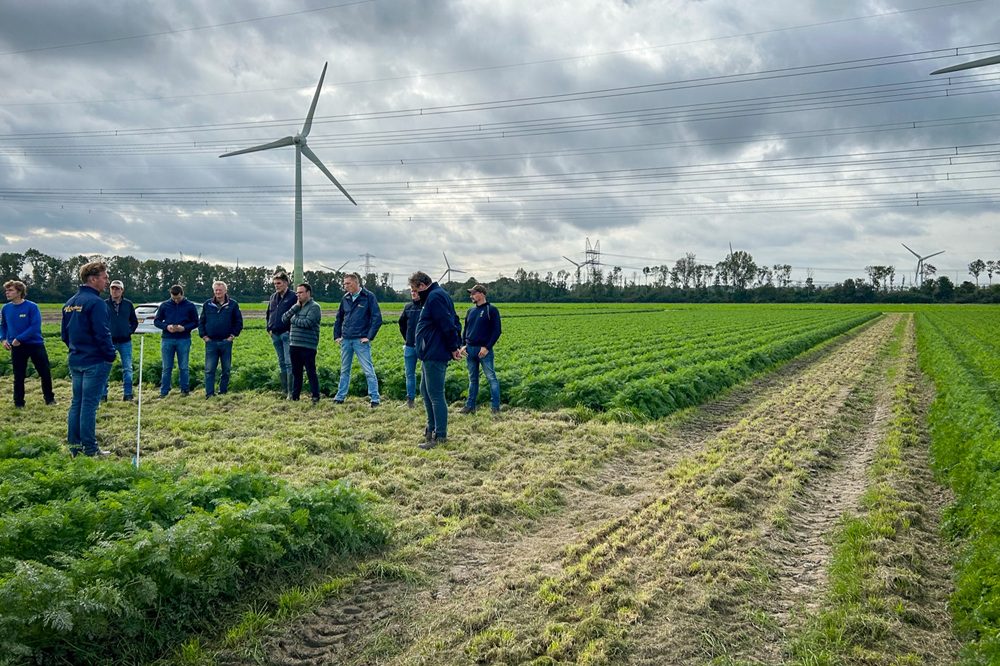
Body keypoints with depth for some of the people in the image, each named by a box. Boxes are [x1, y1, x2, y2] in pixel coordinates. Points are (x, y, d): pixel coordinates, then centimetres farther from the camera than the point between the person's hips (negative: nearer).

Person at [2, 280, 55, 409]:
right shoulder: (5, 308, 1)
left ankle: (49, 398, 23)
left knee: (45, 373, 6)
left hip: (35, 344, -3)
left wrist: (19, 338, -20)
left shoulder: (31, 307, -13)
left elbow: (35, 326, -18)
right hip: (17, 347, 3)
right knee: (19, 376, 9)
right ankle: (18, 402, 20)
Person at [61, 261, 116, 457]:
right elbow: (102, 334, -19)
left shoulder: (70, 303, 12)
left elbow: (65, 333, 16)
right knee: (89, 404, -4)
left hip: (75, 360, 8)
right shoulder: (95, 302, -16)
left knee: (76, 402, 12)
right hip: (95, 362, -8)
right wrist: (110, 356, -9)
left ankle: (74, 446, 18)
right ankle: (90, 448, 2)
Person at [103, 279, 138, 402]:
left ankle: (127, 395, 10)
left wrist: (130, 331, 1)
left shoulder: (128, 304, 4)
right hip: (109, 341, -1)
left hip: (125, 342, 1)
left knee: (127, 369, 3)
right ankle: (103, 395, 11)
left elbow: (134, 322, 13)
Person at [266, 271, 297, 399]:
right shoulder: (273, 297, 15)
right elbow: (268, 314, 25)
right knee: (281, 363, 12)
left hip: (287, 334, -7)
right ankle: (284, 390, 19)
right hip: (275, 335, 7)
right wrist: (269, 328, 14)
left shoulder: (293, 296, -7)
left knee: (289, 362, -9)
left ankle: (291, 391, -8)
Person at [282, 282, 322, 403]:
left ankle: (316, 397, 1)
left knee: (311, 372, -3)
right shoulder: (296, 307, 17)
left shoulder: (314, 307, -7)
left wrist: (293, 320, -5)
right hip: (294, 345, 7)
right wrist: (296, 307, -3)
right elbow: (284, 318, 6)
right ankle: (294, 397, 22)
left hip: (307, 346, -7)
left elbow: (307, 322, -20)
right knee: (296, 372, 14)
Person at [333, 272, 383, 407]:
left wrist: (369, 337, -12)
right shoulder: (345, 298, 11)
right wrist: (337, 335, 13)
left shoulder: (368, 297, -6)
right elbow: (339, 318, 21)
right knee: (344, 371, 14)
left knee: (369, 371, -5)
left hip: (361, 340, -5)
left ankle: (374, 398, -3)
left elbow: (377, 318, -9)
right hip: (345, 340, 6)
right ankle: (340, 397, 22)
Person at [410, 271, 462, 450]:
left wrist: (453, 347, -14)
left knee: (435, 395, -6)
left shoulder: (435, 297, -16)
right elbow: (454, 322, 19)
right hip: (430, 354, 11)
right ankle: (432, 428, 30)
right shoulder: (436, 295, 17)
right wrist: (456, 344, 11)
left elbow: (448, 324, -22)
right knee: (425, 391, 19)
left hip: (434, 356, -11)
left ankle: (440, 436, -1)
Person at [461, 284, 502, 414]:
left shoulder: (491, 310, -4)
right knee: (472, 379, 12)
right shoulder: (471, 311, 14)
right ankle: (470, 405, 18)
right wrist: (463, 345, 5)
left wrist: (487, 347, -15)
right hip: (470, 350, 6)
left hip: (484, 350, -6)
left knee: (491, 378, -5)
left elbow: (497, 331, -8)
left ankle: (495, 406, -2)